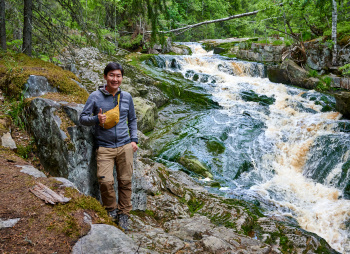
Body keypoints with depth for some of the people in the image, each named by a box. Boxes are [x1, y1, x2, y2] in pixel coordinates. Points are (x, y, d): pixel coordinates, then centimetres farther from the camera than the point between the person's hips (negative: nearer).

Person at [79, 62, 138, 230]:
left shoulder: (127, 97, 9)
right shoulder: (95, 97, -1)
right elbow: (82, 118, 3)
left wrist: (134, 139, 10)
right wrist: (96, 119, -18)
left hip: (125, 146, 3)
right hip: (104, 147, -2)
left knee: (125, 181, 5)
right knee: (106, 181, -14)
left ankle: (123, 214, 23)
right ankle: (111, 210, 13)